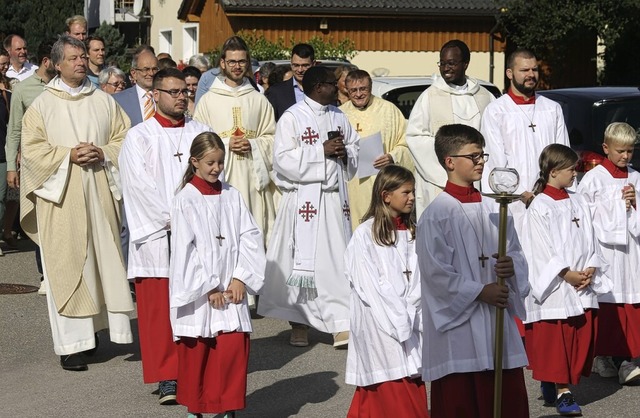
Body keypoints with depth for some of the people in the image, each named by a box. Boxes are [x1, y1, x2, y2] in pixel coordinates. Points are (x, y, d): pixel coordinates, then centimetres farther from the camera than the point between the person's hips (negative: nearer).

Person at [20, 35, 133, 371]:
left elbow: (125, 139, 10)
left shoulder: (104, 102, 11)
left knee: (104, 260, 1)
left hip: (100, 194, 3)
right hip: (61, 197, -3)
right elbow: (32, 149, -3)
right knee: (66, 266, -4)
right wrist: (68, 155, -14)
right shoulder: (43, 105, 3)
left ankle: (95, 327, 11)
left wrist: (102, 153, -9)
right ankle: (71, 344, -3)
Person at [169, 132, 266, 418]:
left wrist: (240, 278, -7)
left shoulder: (232, 196, 6)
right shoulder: (185, 201, -6)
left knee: (234, 348, -3)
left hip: (230, 290, 3)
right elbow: (184, 249, -9)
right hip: (197, 293, -3)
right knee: (195, 353, 5)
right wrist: (208, 288, -11)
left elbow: (250, 238, 3)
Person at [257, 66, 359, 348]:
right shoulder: (292, 118, -5)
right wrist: (322, 151, -15)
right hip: (304, 197, -5)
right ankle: (299, 324, 13)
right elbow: (284, 159, -13)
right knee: (302, 261, 0)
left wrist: (345, 153, -4)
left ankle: (341, 324, 0)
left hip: (335, 198, 5)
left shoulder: (339, 117, 14)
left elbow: (357, 150, 19)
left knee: (337, 260, 0)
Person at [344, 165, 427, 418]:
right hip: (380, 325, -6)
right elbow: (367, 284, -10)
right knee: (394, 390, -7)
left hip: (408, 321, 6)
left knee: (413, 385, 6)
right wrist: (397, 318, -11)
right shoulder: (365, 234, -6)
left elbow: (418, 279, 7)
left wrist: (414, 310, -9)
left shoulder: (413, 232, 11)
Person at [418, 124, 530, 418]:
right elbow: (436, 272, -12)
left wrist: (512, 266, -10)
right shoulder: (436, 215, -8)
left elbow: (516, 252, 14)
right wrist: (480, 292, -14)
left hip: (498, 319, 5)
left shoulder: (493, 210, 9)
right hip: (457, 321, -5)